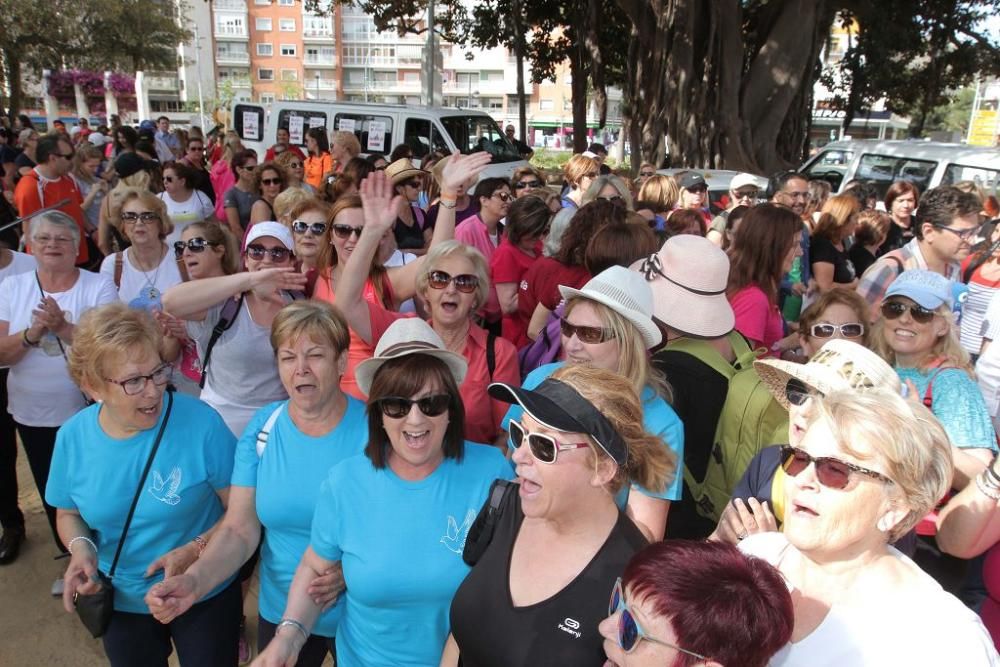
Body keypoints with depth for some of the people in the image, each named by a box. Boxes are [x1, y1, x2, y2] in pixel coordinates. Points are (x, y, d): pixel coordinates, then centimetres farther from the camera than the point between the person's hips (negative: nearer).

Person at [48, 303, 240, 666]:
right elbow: (69, 513, 5)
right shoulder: (73, 437, -11)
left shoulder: (201, 423, -23)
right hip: (120, 603, 3)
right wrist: (81, 548, -15)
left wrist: (195, 550, -28)